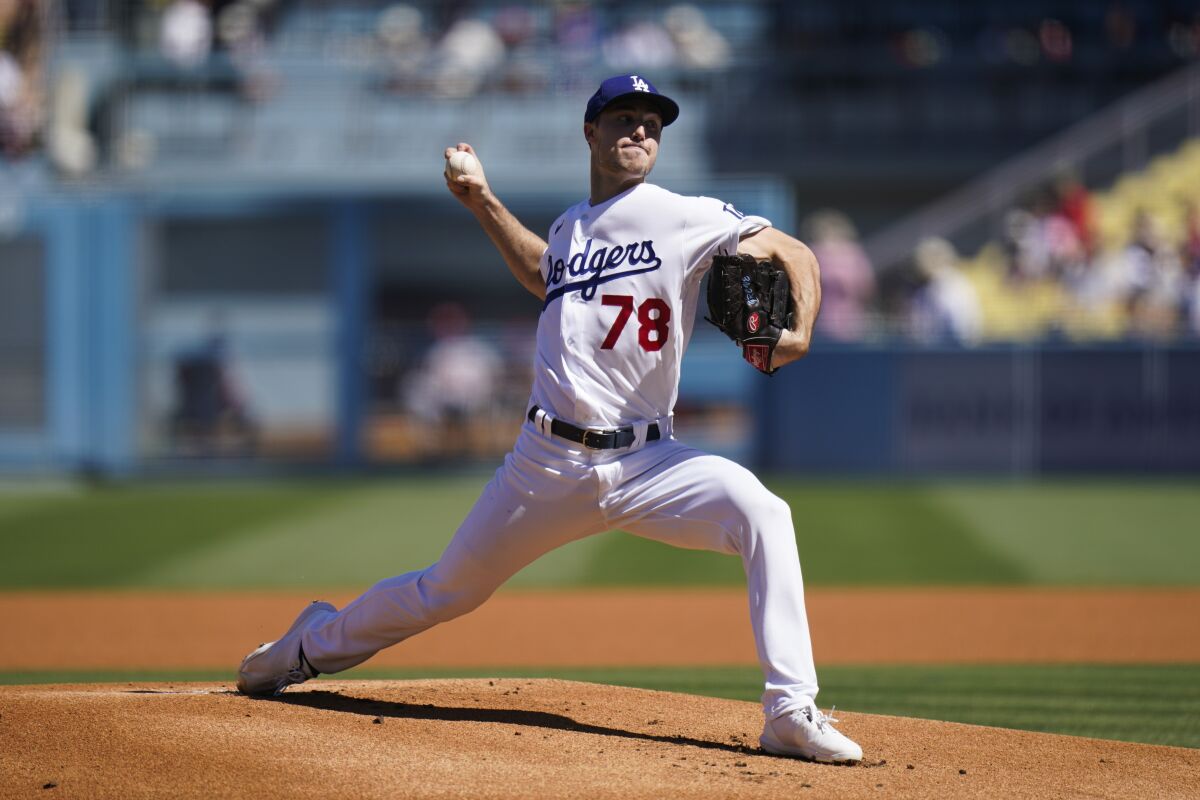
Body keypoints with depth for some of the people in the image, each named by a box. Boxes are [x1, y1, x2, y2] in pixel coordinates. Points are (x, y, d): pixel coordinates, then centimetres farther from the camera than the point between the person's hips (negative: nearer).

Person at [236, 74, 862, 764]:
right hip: (550, 462, 3)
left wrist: (800, 333, -21)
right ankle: (317, 643, 42)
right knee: (447, 590, 13)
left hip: (645, 461, -3)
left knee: (763, 515, -29)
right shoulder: (569, 226, 13)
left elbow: (795, 253, -3)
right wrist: (483, 202, 30)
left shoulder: (685, 218, -2)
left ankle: (792, 714, -28)